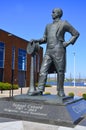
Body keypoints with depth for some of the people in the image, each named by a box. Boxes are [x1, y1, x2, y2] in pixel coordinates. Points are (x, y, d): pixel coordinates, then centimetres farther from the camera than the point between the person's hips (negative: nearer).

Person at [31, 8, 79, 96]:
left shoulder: (64, 23, 6)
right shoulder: (48, 26, 24)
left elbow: (76, 34, 6)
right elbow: (45, 39, 24)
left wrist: (68, 43, -6)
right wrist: (37, 40, 5)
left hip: (58, 51, -5)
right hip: (48, 52, 6)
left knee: (60, 72, -1)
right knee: (43, 70, -7)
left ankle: (60, 91, 9)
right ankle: (40, 90, -10)